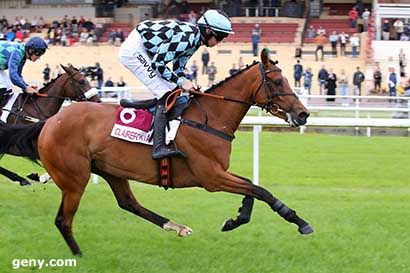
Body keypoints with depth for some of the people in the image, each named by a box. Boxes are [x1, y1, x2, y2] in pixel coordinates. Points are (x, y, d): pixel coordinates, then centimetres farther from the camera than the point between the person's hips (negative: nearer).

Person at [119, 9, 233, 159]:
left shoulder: (195, 39, 6)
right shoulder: (186, 36, -24)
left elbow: (178, 69, 14)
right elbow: (158, 63, -24)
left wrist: (186, 83, -2)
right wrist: (181, 82, -20)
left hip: (143, 51, 10)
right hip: (134, 50, -10)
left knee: (173, 90, 10)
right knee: (166, 94, -17)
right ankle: (159, 147, -25)